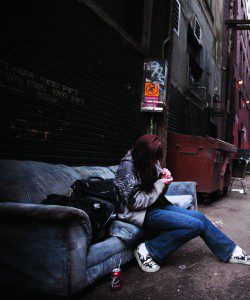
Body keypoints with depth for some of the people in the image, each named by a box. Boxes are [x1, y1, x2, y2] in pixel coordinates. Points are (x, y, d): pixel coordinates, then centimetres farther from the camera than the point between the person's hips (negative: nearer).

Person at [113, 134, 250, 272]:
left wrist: (164, 179, -8)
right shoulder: (127, 167, -19)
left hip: (154, 205, 8)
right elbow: (135, 202, -21)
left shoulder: (152, 163, 4)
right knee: (195, 225, -18)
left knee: (198, 216, -5)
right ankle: (147, 250, -14)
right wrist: (160, 185, -17)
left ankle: (231, 251, 10)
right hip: (138, 213, -8)